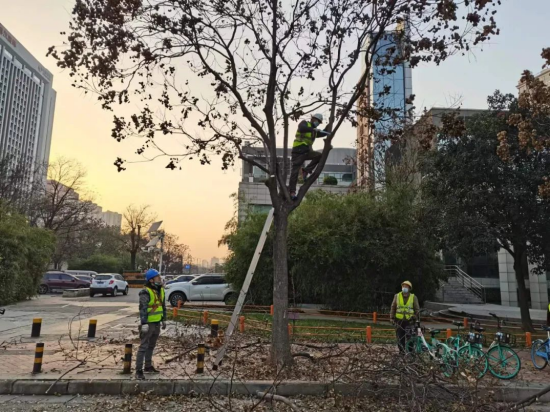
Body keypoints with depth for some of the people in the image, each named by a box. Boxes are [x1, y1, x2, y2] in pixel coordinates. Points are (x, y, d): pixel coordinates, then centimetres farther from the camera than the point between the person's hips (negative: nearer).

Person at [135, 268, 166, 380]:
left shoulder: (160, 290, 9)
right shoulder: (146, 292, -17)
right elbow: (142, 309, -20)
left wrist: (164, 319, 18)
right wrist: (144, 323, -23)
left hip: (157, 323, 8)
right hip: (148, 323, -8)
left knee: (151, 346, 18)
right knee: (143, 347, -4)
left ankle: (148, 366, 30)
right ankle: (138, 370, 1)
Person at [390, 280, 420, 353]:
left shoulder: (413, 297, 4)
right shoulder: (397, 296, 6)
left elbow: (417, 309, 8)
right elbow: (393, 307, 11)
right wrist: (392, 318, 7)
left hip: (409, 321, -1)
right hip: (399, 320, 1)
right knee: (400, 337, 3)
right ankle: (401, 350, 14)